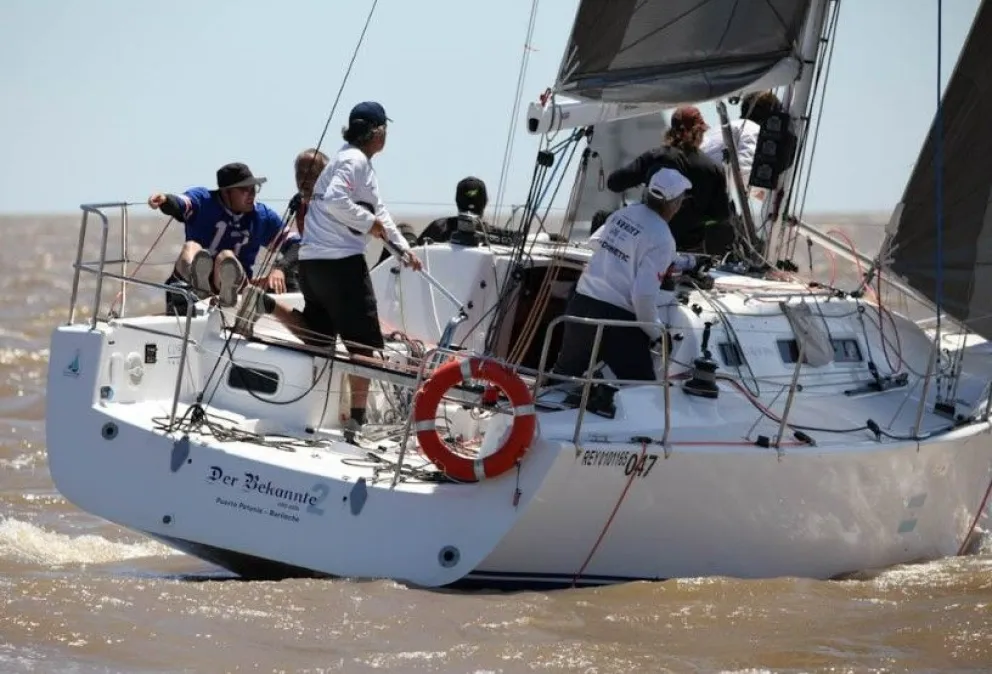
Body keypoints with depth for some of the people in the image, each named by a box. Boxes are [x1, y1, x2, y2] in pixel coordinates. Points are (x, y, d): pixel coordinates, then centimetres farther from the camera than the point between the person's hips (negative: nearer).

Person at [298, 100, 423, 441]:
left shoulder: (360, 163, 22)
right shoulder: (354, 160, -9)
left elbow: (378, 210, 28)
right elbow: (334, 201, -23)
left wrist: (403, 247, 24)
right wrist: (370, 222, -13)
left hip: (312, 261, 9)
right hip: (339, 261, -9)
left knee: (319, 343, 12)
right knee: (363, 342, -4)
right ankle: (357, 420, -5)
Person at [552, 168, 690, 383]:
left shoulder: (623, 214, 5)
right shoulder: (661, 238, -15)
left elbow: (595, 242, 25)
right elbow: (645, 294, -21)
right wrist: (654, 330, -6)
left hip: (581, 303, 7)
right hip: (617, 318, -7)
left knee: (564, 372, 25)